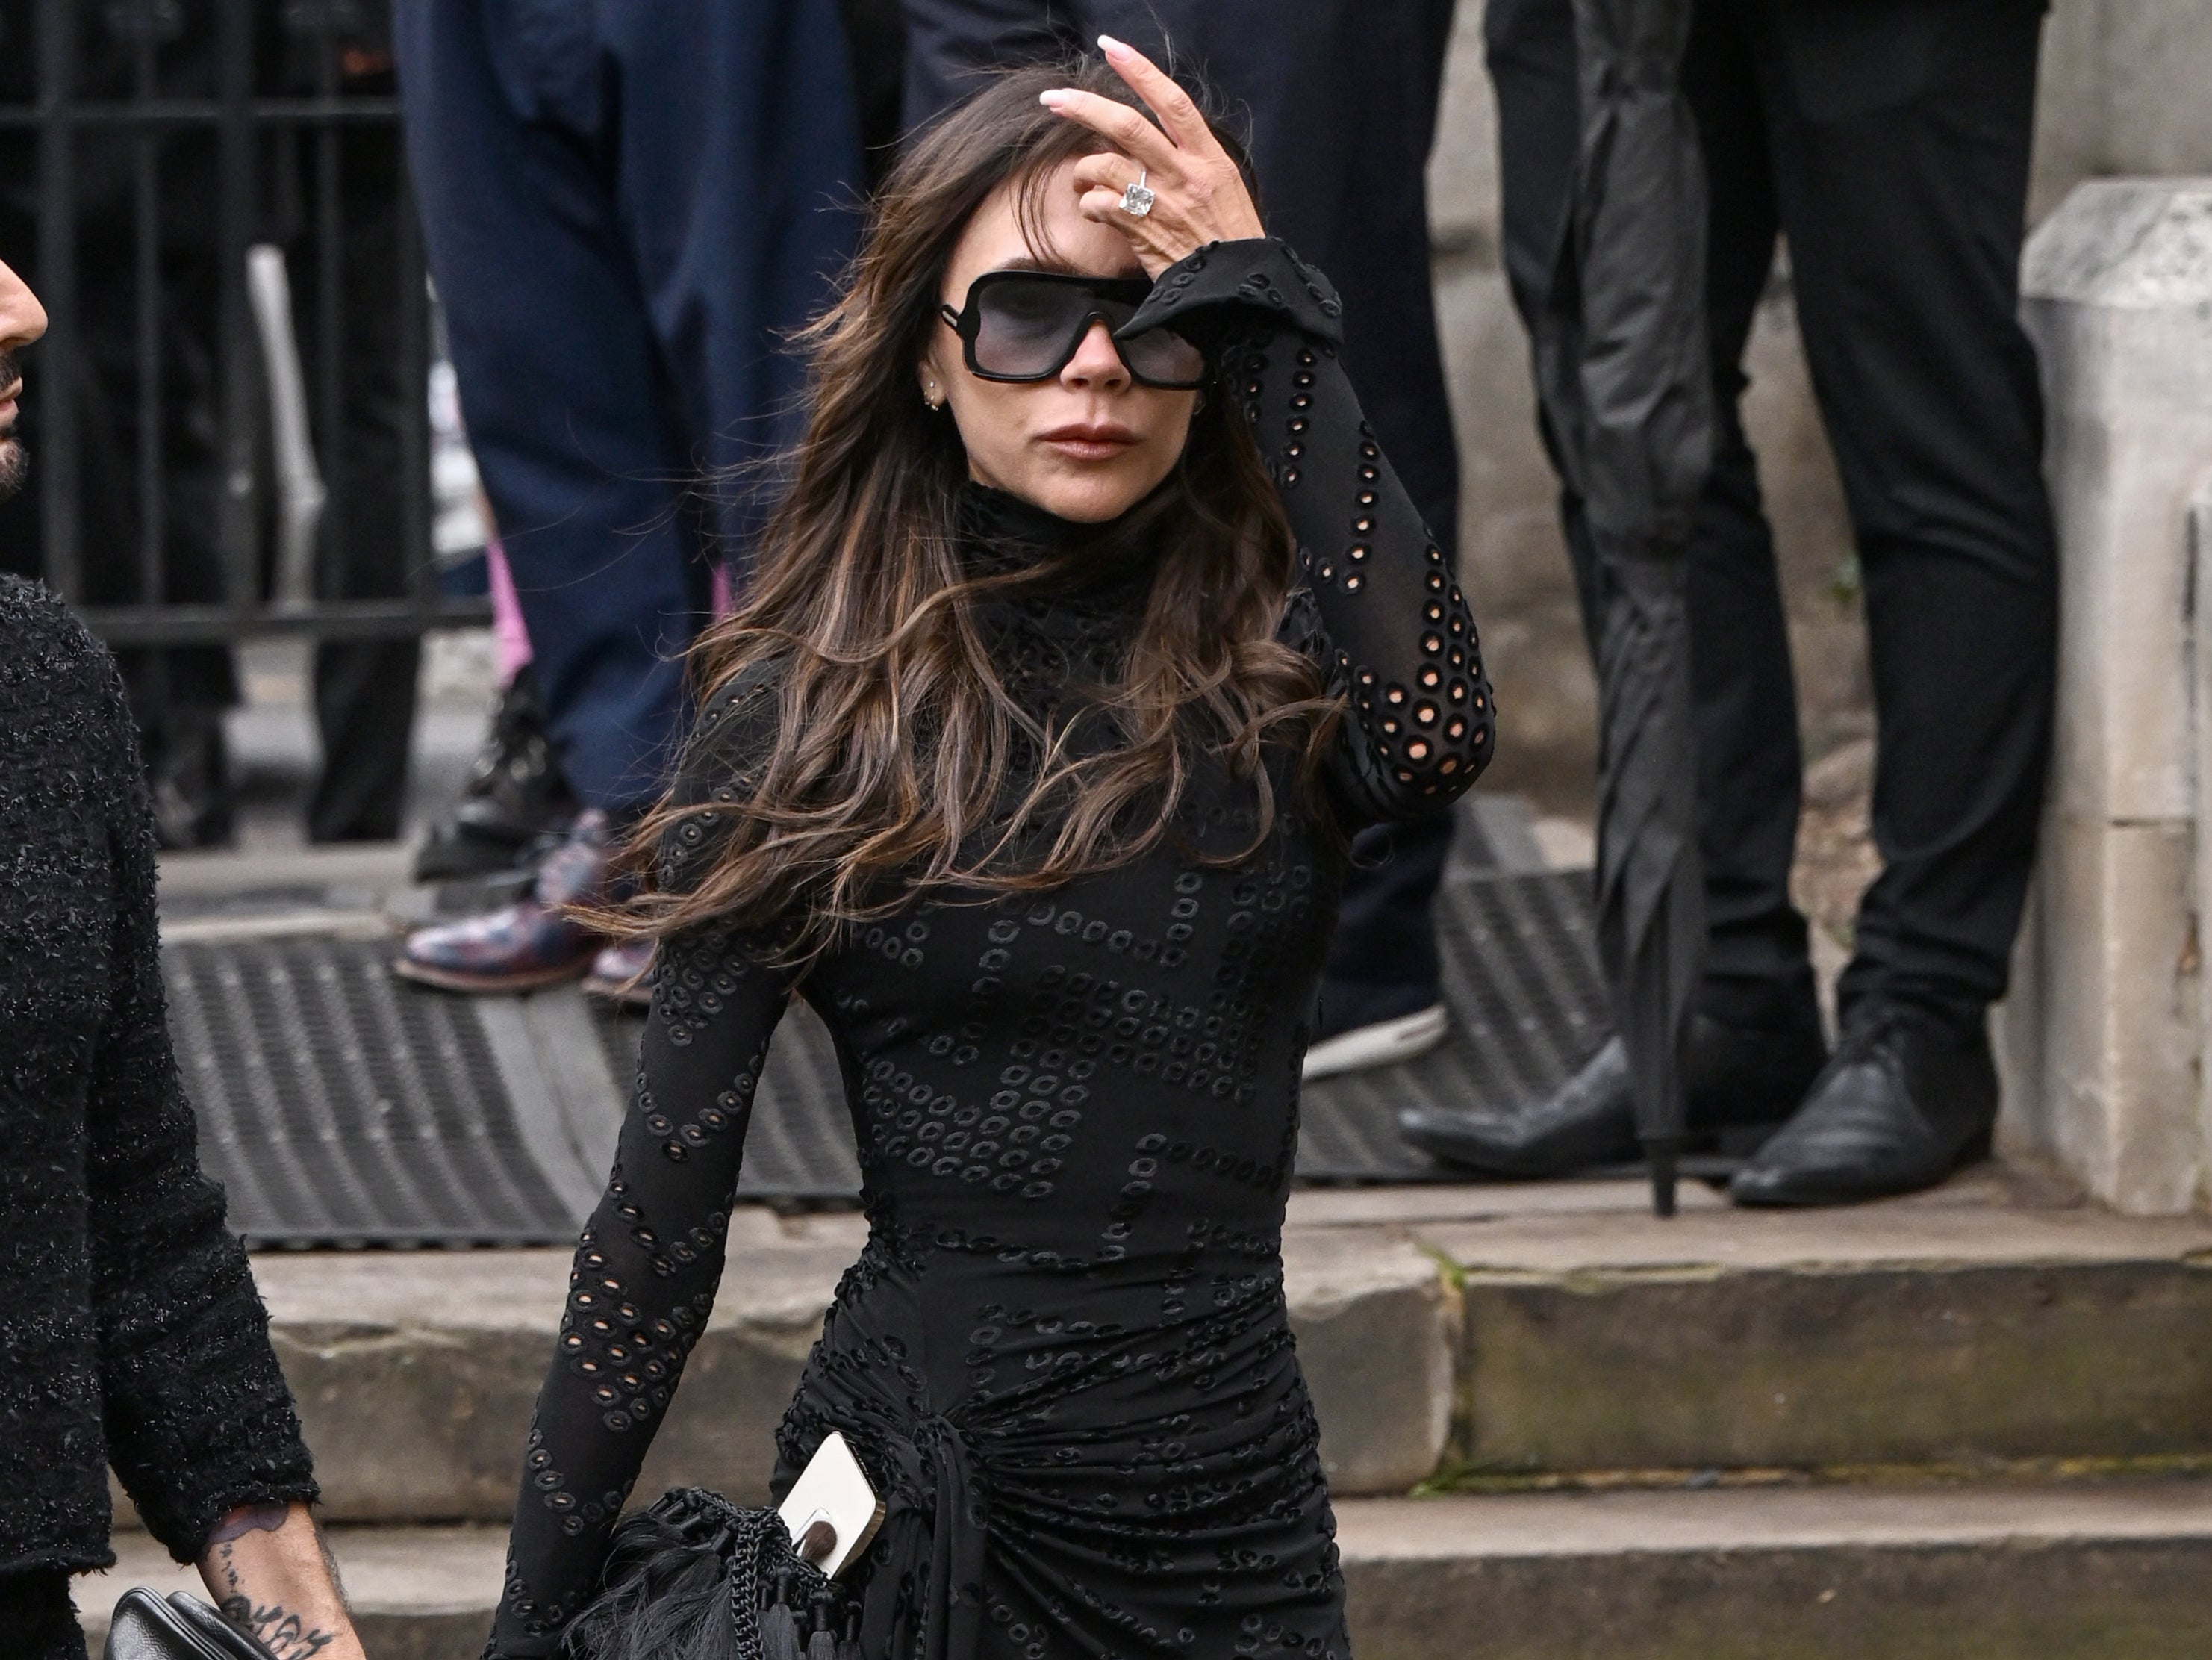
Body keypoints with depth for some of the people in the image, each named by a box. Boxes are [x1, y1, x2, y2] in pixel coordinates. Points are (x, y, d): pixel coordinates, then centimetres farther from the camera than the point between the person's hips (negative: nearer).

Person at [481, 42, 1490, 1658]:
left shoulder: (1278, 672, 0)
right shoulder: (806, 721, -4)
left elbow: (1430, 743, -26)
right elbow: (663, 1208, -3)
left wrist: (1269, 309, -23)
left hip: (1242, 1524, 2)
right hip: (922, 1509, -2)